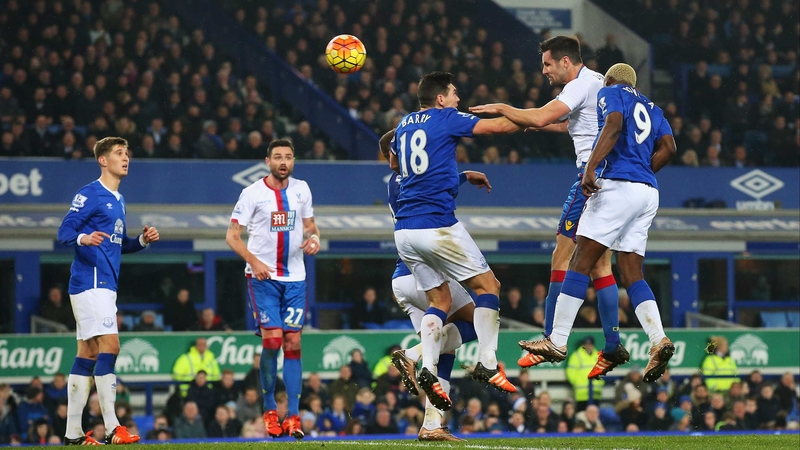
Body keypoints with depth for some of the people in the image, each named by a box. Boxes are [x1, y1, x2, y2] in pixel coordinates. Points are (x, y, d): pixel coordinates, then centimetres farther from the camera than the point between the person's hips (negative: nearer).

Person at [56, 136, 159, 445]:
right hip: (90, 281, -10)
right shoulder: (89, 194, -8)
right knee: (109, 345, -15)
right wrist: (83, 238, -33)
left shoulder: (118, 200, 19)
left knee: (88, 353, 8)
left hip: (105, 284, 10)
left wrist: (143, 241, 9)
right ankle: (112, 428, -17)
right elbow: (64, 232, -13)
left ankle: (73, 432, 10)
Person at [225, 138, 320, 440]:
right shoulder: (252, 193, -7)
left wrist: (313, 238, -4)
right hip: (262, 277, -3)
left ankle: (294, 415, 0)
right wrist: (254, 262, -20)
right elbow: (232, 236, -6)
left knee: (293, 342, -1)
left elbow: (309, 223, 19)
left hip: (294, 277, 3)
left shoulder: (301, 189, 5)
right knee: (272, 339, -13)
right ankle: (269, 410, 2)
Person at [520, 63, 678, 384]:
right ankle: (659, 340, -12)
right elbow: (668, 147, 12)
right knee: (632, 274, 7)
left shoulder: (610, 94, 7)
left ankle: (557, 342, -10)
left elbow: (613, 126, -13)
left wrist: (590, 168, -22)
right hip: (648, 193, 7)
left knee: (581, 262, -7)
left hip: (618, 186, -7)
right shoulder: (650, 108, 26)